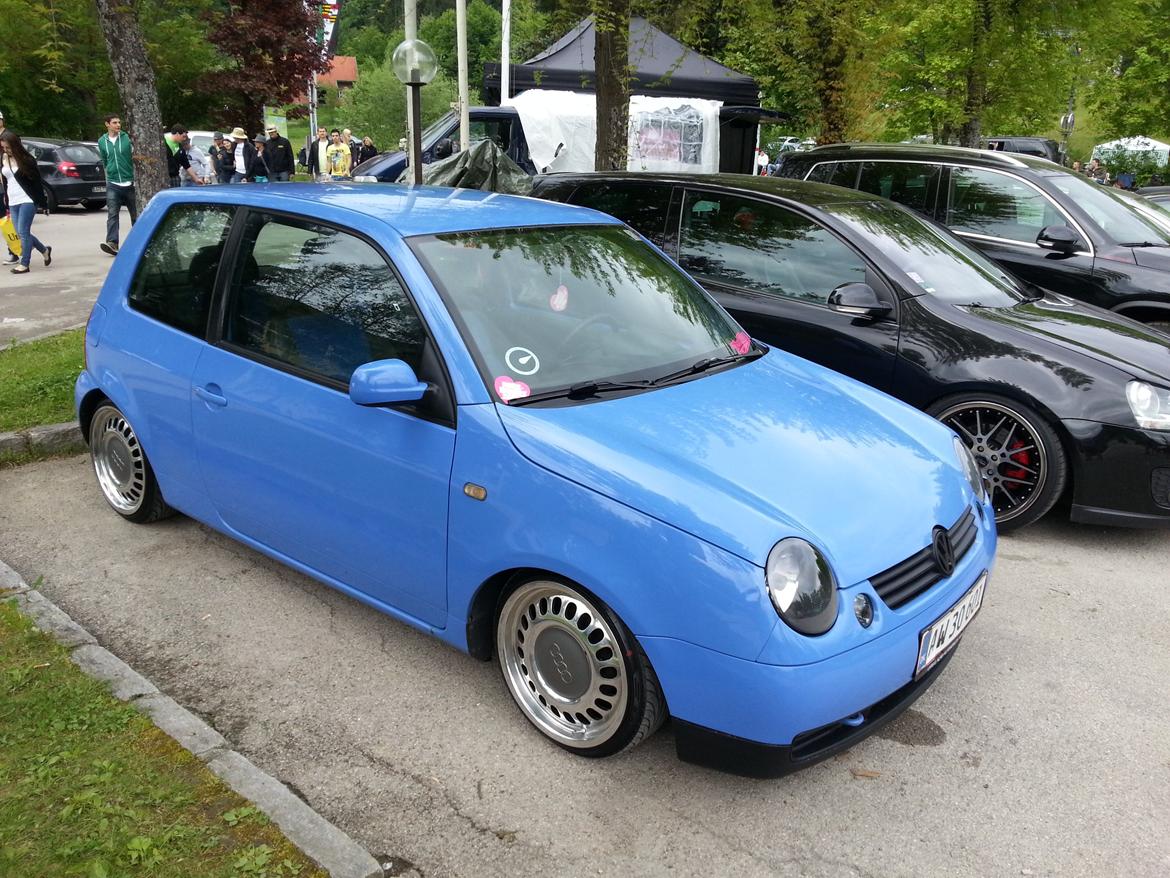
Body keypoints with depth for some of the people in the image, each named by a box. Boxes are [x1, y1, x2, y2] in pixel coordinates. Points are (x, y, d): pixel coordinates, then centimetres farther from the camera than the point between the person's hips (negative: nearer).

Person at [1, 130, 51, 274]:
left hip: (27, 200, -6)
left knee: (23, 232, -8)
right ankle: (44, 250, 28)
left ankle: (24, 264, 0)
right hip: (13, 202, 6)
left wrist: (42, 203, -8)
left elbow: (37, 181, -5)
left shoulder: (26, 160, -7)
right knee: (21, 233, 7)